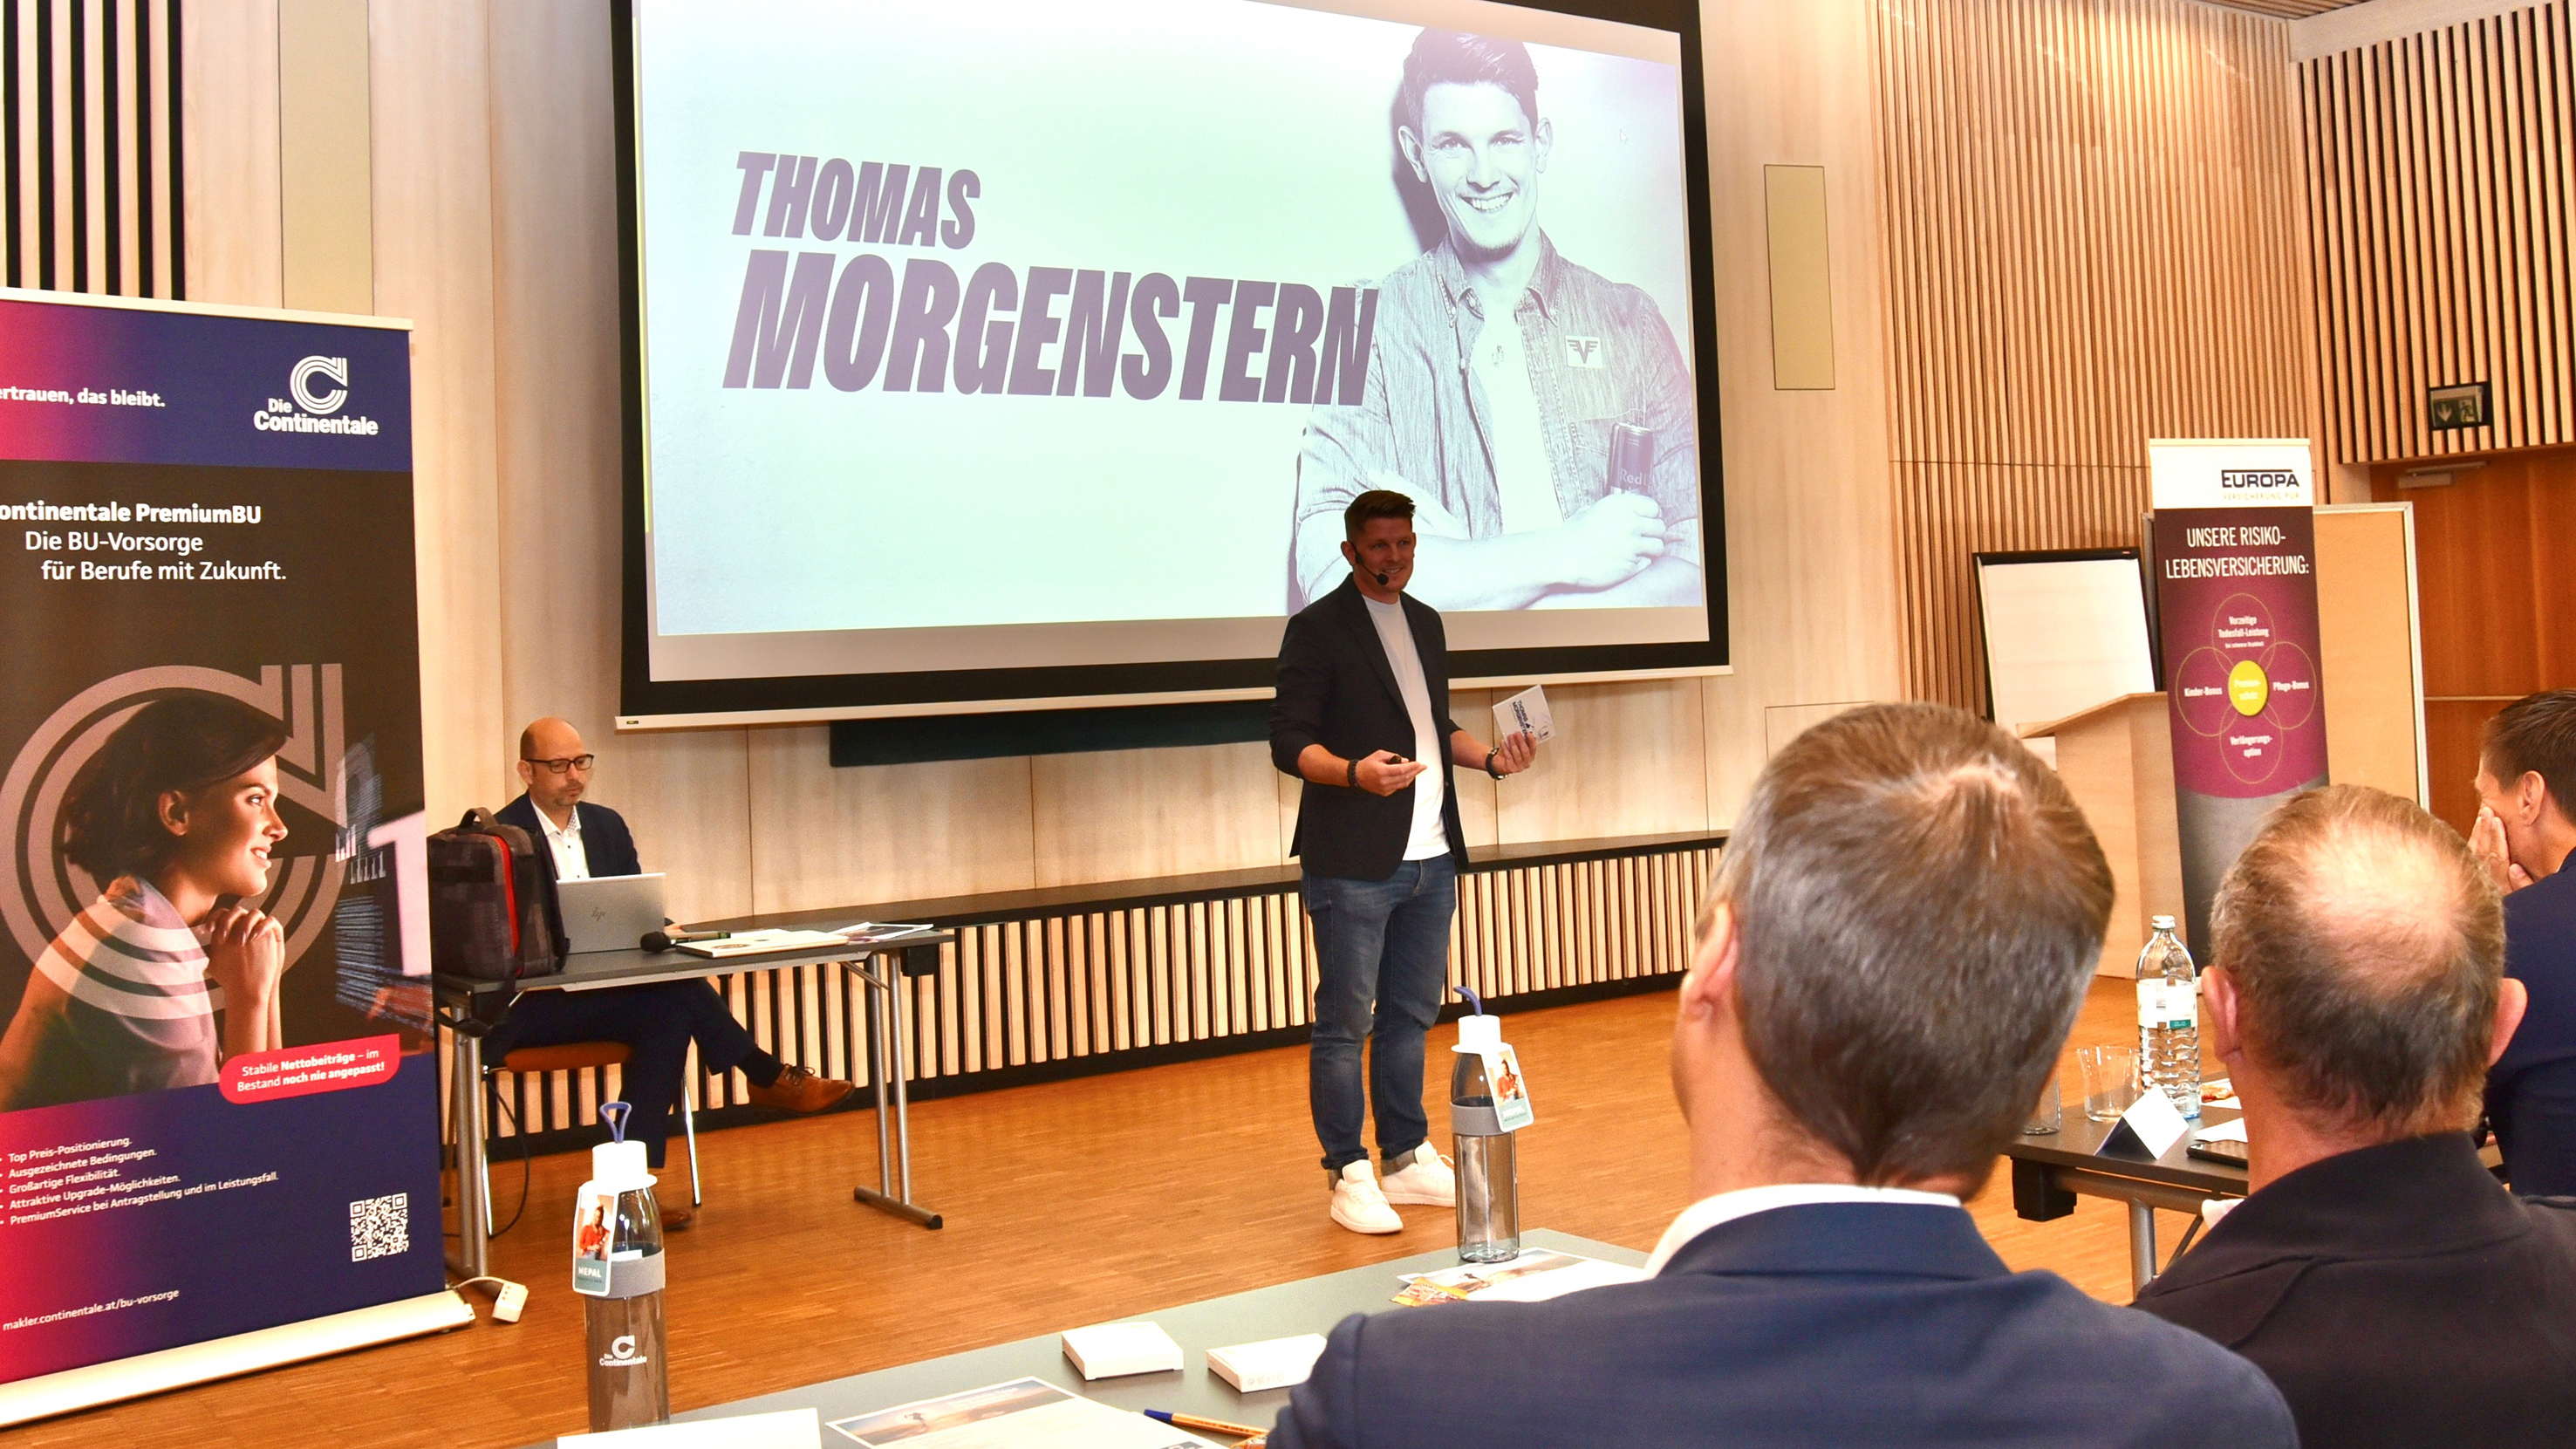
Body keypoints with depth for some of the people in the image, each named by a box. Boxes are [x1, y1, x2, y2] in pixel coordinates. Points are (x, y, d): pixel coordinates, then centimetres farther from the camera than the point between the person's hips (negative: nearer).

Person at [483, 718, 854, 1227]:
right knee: (676, 997, -28)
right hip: (532, 1005, -6)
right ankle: (768, 1077, -10)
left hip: (608, 989, 6)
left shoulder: (606, 825, 16)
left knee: (667, 1013, -28)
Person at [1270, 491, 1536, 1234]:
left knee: (1411, 1014, 13)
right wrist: (1354, 772, -28)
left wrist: (1491, 756, 7)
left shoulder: (1426, 623, 17)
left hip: (1430, 858, 7)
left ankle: (1407, 1158, 23)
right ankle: (1348, 1176, 6)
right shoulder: (1317, 628, -6)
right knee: (1344, 1022, -2)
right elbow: (1288, 741, -11)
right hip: (1353, 863, -7)